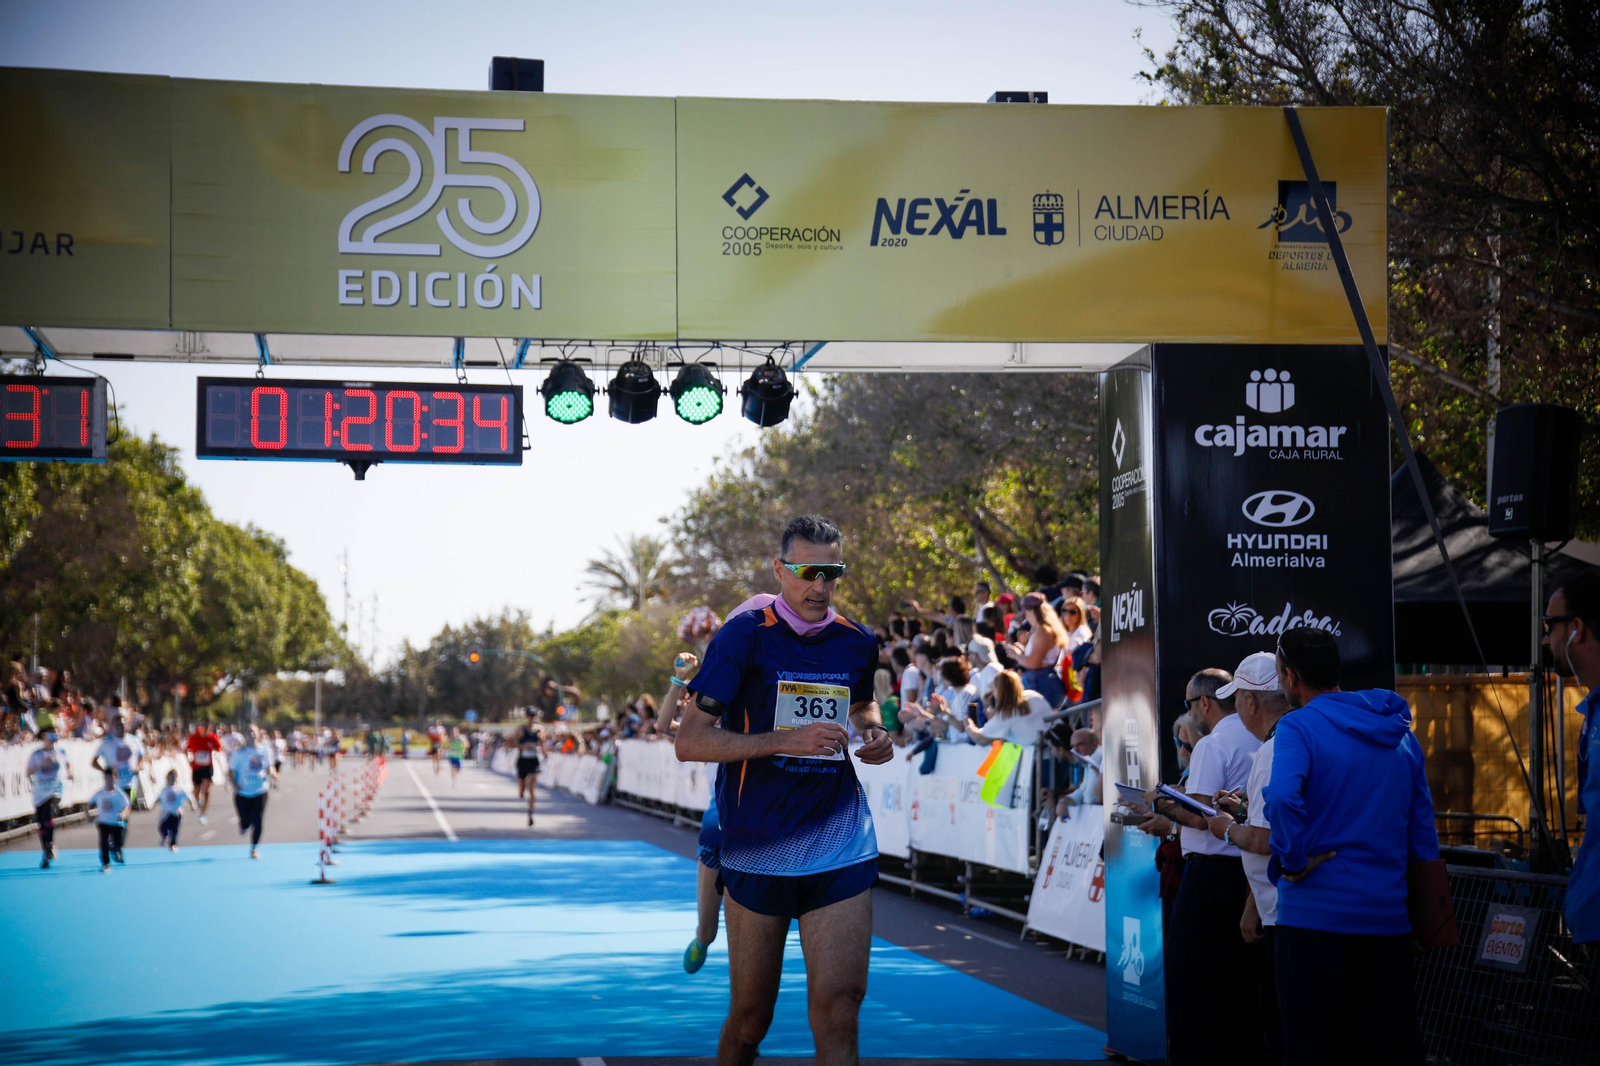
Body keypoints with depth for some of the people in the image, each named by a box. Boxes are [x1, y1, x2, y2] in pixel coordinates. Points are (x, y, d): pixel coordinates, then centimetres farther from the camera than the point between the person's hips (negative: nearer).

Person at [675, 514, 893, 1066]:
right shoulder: (742, 636, -4)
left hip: (841, 848, 2)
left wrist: (873, 732, 8)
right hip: (756, 849, -2)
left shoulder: (857, 643, 9)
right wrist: (786, 739, -18)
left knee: (838, 1005, -11)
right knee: (750, 1015, 5)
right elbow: (689, 741, -9)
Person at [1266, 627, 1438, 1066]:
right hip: (1391, 917, 6)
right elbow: (1423, 831, 14)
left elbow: (1282, 797, -27)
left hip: (1317, 914, -6)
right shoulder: (1399, 733, 12)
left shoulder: (1298, 727, -8)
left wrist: (1293, 861, -13)